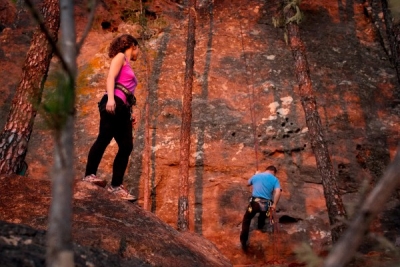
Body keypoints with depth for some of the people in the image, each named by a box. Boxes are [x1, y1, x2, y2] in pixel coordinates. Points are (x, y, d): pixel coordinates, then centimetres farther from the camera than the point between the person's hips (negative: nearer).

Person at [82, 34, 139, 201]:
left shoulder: (128, 66, 31)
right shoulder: (120, 57, 7)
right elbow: (110, 77, -9)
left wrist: (130, 114, 14)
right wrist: (110, 98, -24)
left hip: (122, 108, 9)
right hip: (113, 104, -8)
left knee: (126, 146, -1)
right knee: (104, 138, -18)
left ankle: (116, 185, -3)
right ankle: (90, 174, -19)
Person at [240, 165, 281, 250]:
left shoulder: (256, 176, 14)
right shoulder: (274, 179, 7)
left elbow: (248, 184, 33)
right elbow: (278, 192, -10)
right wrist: (274, 204, -9)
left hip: (255, 202, 0)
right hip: (266, 204, 0)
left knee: (246, 220, 13)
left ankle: (243, 241, 4)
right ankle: (261, 226, 59)